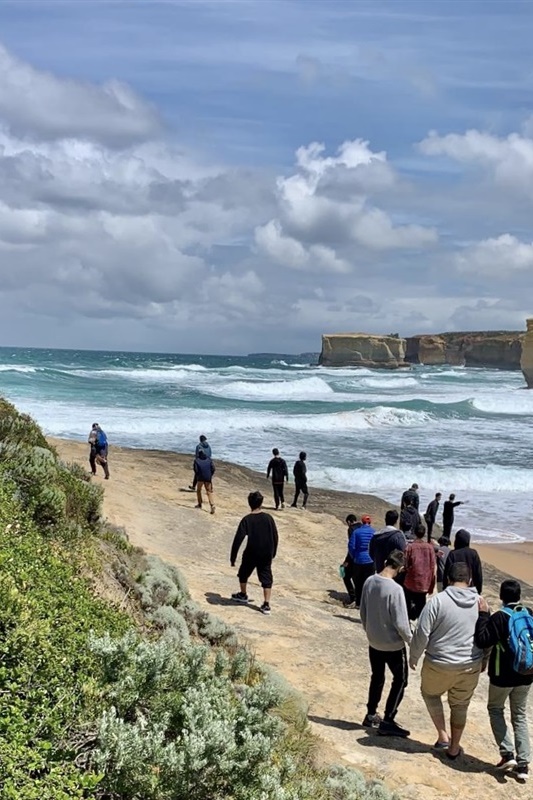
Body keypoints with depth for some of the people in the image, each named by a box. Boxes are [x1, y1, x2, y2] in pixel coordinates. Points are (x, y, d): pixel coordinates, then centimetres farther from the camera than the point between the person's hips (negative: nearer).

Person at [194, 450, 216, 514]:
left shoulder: (196, 460, 1)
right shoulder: (208, 459, 9)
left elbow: (196, 470, -6)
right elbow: (213, 468, 1)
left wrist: (197, 476, 11)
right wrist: (210, 475, 13)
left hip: (200, 478, -2)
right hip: (208, 478, 2)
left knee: (198, 490, 21)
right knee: (209, 492, 2)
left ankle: (199, 504, 27)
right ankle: (212, 505, -17)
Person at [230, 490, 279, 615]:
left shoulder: (246, 520, -11)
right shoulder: (268, 518, -3)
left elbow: (238, 539, -14)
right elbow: (275, 537, 4)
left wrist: (233, 557, -8)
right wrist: (273, 553, 17)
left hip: (251, 554, -2)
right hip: (266, 555, 2)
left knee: (244, 573, 23)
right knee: (266, 578, 7)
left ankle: (243, 595, 39)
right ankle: (266, 605, 0)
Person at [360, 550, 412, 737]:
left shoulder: (369, 582, -8)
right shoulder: (395, 589, -27)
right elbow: (400, 622, -22)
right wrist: (411, 640, -5)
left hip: (373, 641, 6)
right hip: (393, 644, -6)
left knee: (377, 677, 22)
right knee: (400, 680, 11)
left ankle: (371, 715, 31)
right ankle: (388, 721, 10)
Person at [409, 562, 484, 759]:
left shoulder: (438, 601, -15)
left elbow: (422, 633, -15)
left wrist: (413, 657, 0)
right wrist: (484, 661, 23)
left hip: (439, 665, -3)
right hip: (470, 666, 3)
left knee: (430, 693, 25)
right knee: (460, 706, 21)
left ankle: (443, 735, 20)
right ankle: (454, 748, 30)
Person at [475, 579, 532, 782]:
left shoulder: (499, 617, -20)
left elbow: (482, 641, -25)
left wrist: (483, 615, -22)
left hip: (503, 676, -5)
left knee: (495, 709, 18)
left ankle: (507, 753, 6)